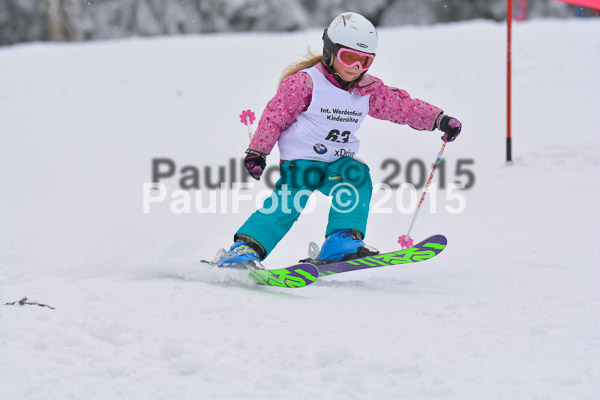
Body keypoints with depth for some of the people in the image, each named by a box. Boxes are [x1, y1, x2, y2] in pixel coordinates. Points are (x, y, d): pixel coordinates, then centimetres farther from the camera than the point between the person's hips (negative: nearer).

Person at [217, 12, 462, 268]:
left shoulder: (368, 90, 8)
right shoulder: (306, 82, -8)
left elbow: (403, 106, 12)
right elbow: (275, 117, -4)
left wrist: (439, 120, 2)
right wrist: (257, 152, -5)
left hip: (338, 163, 5)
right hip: (300, 160, -5)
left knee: (357, 176, -24)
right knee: (288, 202, -23)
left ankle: (342, 241, -28)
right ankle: (244, 249, -21)